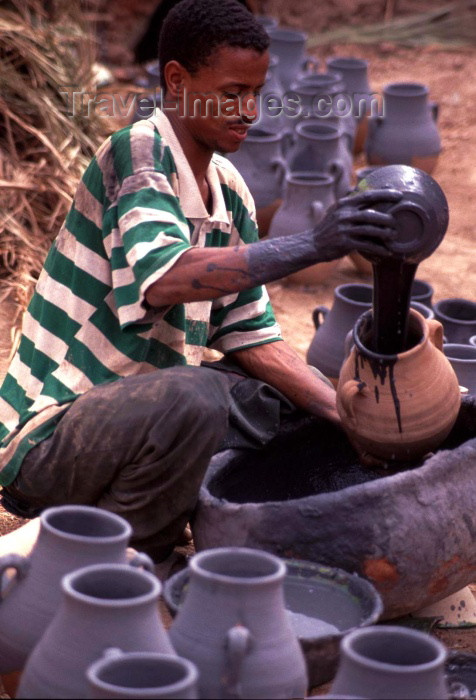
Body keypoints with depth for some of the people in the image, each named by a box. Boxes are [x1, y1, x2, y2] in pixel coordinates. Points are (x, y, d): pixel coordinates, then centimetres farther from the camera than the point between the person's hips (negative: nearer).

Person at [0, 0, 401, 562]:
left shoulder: (230, 194, 8)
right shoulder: (137, 153, -17)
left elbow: (251, 337, 9)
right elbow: (162, 278, -37)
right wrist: (310, 245, -45)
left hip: (130, 406, 9)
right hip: (47, 436, -9)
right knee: (194, 396, -34)